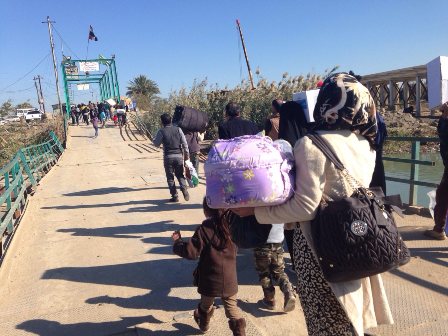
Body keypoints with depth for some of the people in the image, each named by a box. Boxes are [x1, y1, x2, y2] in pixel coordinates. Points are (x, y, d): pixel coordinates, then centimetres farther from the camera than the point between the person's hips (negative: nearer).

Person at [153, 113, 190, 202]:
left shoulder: (161, 131, -6)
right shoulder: (178, 129, 1)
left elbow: (156, 144, 3)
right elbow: (184, 143, 0)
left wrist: (154, 139, 22)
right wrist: (186, 154, 9)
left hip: (168, 156, -2)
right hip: (179, 155, 2)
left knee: (170, 177, 8)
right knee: (180, 175, 16)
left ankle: (175, 196, 7)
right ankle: (184, 190, -5)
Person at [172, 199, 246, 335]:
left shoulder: (205, 228, -19)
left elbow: (191, 252, -18)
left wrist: (177, 242, -2)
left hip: (210, 280, -2)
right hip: (230, 279, 2)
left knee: (206, 305, 24)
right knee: (232, 306, 16)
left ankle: (203, 324, 49)